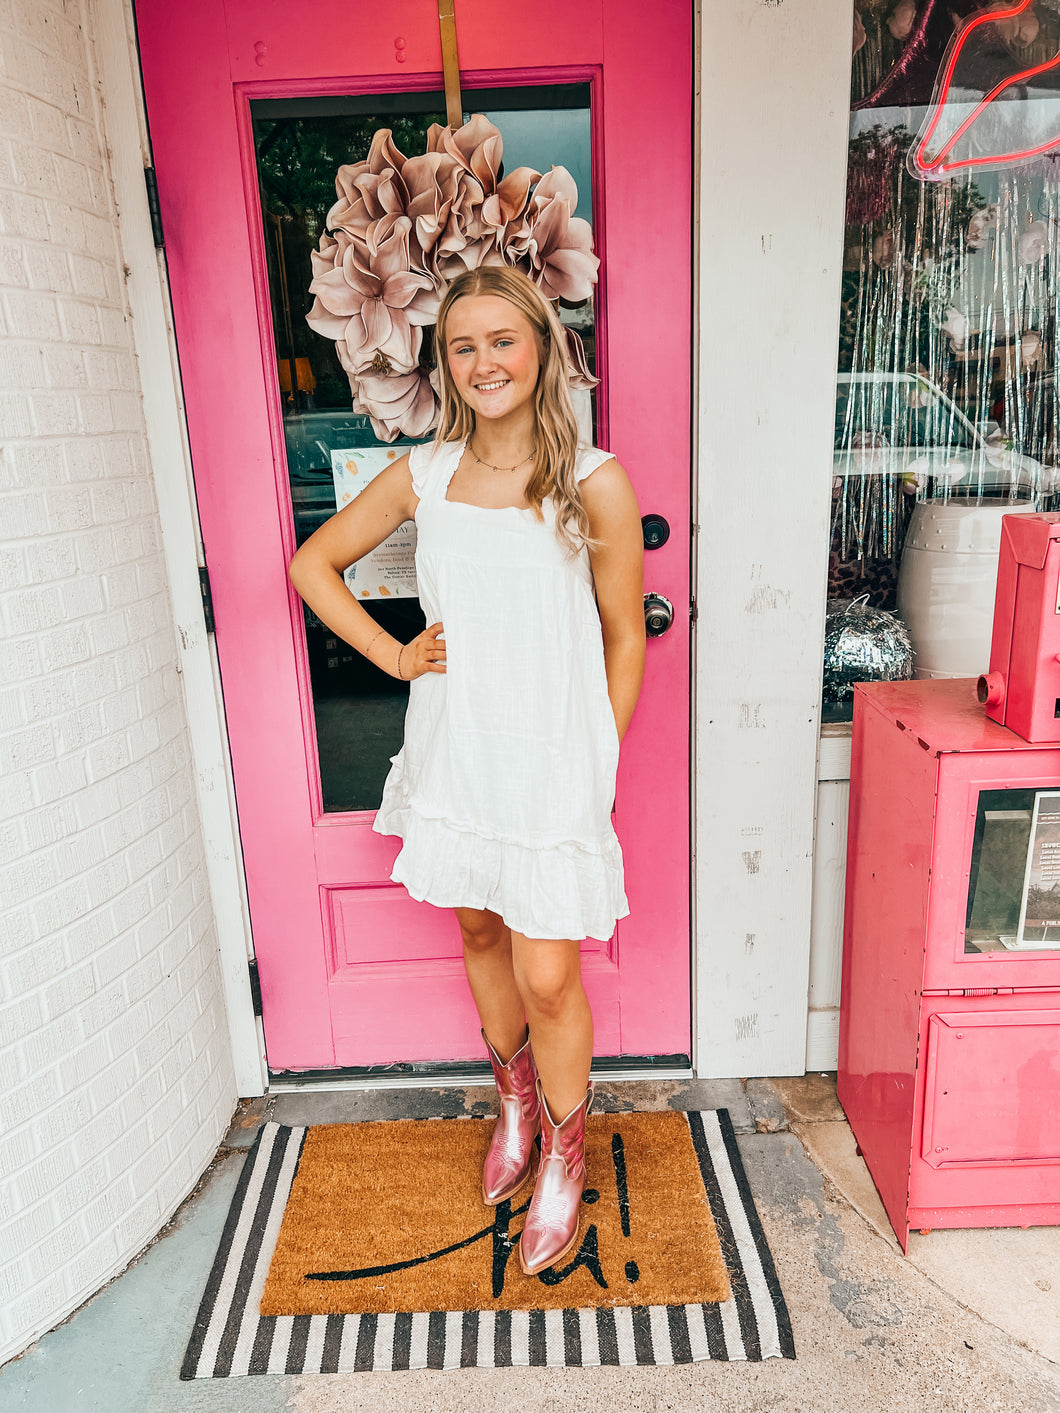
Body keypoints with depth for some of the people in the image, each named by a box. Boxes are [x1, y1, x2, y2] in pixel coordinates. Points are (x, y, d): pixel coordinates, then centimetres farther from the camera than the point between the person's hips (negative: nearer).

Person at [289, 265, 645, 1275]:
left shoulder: (593, 482, -9)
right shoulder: (424, 474, 1)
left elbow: (624, 638, -2)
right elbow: (313, 562, 12)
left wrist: (595, 768, 0)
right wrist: (394, 654, 3)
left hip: (552, 762, -4)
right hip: (454, 751, 4)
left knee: (548, 978, 1)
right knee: (479, 933, 20)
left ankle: (564, 1154, 31)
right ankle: (514, 1098, 48)